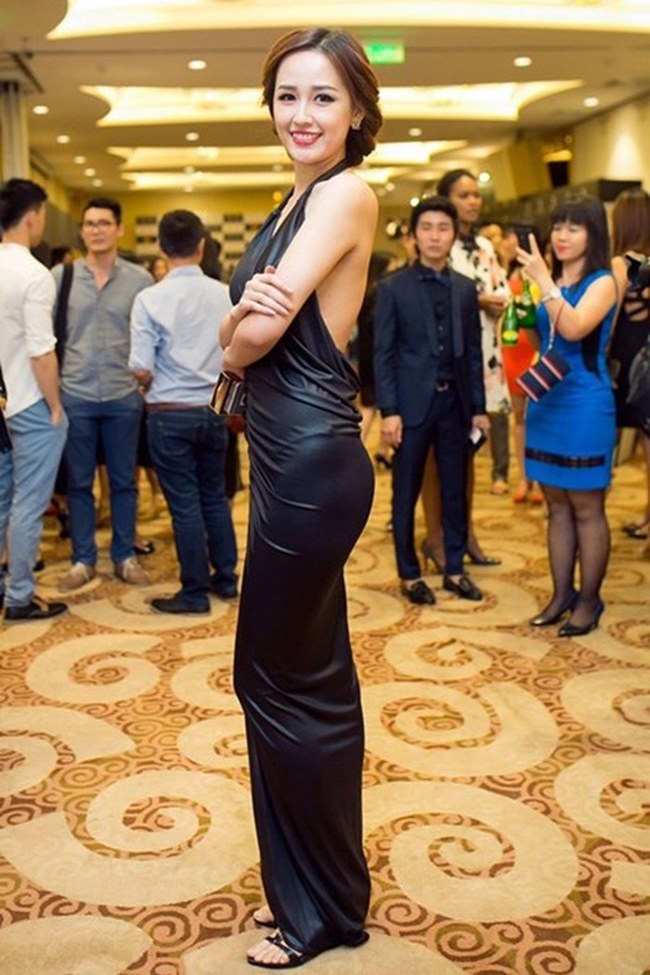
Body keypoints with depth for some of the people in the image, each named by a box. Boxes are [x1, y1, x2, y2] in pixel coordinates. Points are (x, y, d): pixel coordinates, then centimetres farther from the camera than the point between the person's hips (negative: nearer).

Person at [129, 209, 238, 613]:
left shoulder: (150, 299, -11)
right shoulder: (226, 295, -2)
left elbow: (142, 370, -13)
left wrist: (157, 385, 8)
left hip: (170, 413, -3)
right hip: (213, 410, 4)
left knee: (184, 502, 4)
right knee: (215, 496, 17)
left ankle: (195, 592, 12)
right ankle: (226, 578, 27)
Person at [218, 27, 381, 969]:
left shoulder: (346, 194, -12)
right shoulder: (297, 202, 16)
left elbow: (255, 342, -19)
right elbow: (235, 338, 7)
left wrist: (255, 322, 3)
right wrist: (246, 308, -14)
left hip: (311, 464, -10)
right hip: (293, 459, 10)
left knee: (282, 679, 2)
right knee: (314, 678, 17)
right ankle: (310, 884, 35)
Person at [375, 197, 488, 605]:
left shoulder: (466, 288, 8)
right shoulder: (394, 287, -3)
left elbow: (474, 352, 9)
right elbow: (384, 354, -6)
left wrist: (479, 407, 5)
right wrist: (389, 411, -12)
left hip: (455, 402, 4)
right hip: (413, 403, -3)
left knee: (456, 491, 11)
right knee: (406, 494, 6)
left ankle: (455, 569, 24)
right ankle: (410, 573, 19)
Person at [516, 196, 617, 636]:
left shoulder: (602, 283, -8)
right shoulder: (552, 282, 12)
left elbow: (573, 328, -27)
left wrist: (543, 279, -25)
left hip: (585, 406, -7)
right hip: (545, 403, 7)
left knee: (587, 508, 1)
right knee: (558, 507, 12)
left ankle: (589, 601, 12)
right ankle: (562, 594, 22)